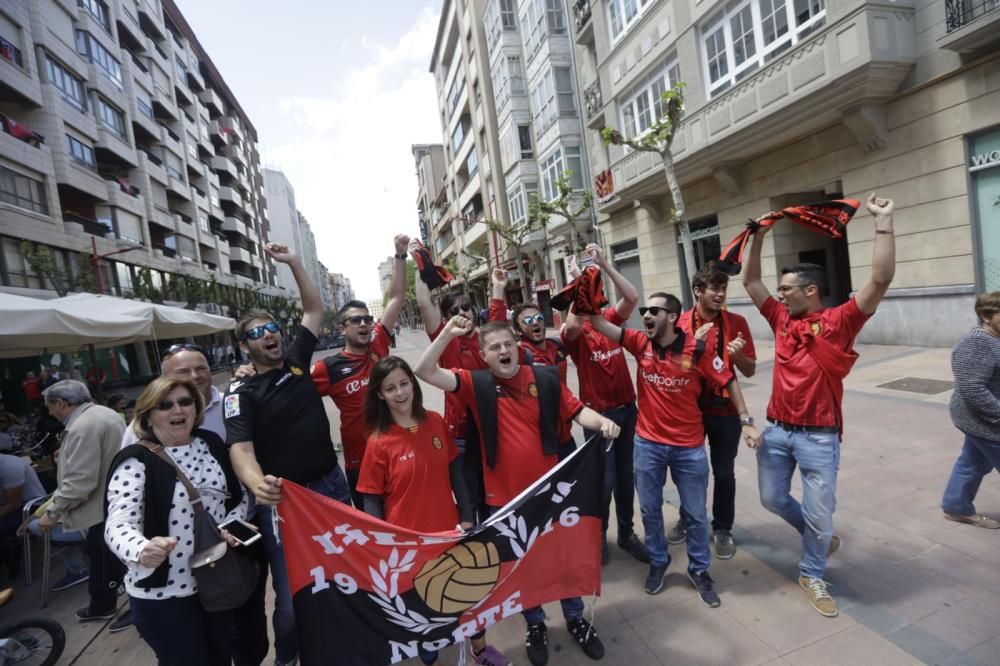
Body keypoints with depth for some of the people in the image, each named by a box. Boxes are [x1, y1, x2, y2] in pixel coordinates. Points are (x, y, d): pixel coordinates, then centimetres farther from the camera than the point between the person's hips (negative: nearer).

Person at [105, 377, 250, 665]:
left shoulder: (212, 443, 0)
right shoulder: (136, 461, -15)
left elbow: (238, 497, 9)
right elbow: (118, 525, -26)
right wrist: (141, 551, -46)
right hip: (163, 593, -5)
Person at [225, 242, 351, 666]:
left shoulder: (297, 360, 3)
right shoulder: (241, 393, -8)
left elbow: (315, 309, 8)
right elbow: (240, 447, -21)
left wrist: (294, 262, 2)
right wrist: (257, 483, -41)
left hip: (332, 484, 4)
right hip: (282, 498, -4)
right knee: (292, 595, 5)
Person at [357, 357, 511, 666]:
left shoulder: (435, 422, -7)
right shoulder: (378, 441, -15)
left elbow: (454, 471, 1)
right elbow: (371, 499, -9)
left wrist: (467, 515, 1)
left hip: (448, 529, 4)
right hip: (408, 538, -3)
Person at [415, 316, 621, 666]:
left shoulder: (545, 377, -6)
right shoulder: (476, 384, -10)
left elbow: (576, 411, -3)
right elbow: (425, 372, -17)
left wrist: (601, 421, -23)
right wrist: (448, 334, -27)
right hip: (504, 496, -1)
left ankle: (576, 619, 47)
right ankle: (535, 625, 46)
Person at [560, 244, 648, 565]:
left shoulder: (609, 320, 3)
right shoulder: (573, 333, -9)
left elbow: (632, 297, -12)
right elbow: (574, 324, -33)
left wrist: (604, 265, -17)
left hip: (627, 408, 5)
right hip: (598, 413, -5)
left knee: (626, 475, 17)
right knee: (605, 480, 4)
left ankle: (626, 533, 35)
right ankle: (598, 536, 26)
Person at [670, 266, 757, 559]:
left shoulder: (737, 322, -4)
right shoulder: (679, 323, -5)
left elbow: (750, 371, -1)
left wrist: (738, 354, -21)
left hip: (725, 409, 0)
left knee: (724, 472, 10)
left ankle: (722, 530, 31)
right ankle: (687, 519, 38)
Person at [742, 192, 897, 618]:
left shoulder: (839, 322, -9)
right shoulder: (782, 319, 4)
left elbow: (880, 280, -20)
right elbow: (750, 281, 9)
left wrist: (883, 222, -19)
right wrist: (759, 237, 4)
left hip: (819, 437, -4)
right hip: (777, 430, 5)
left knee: (819, 513, 9)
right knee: (772, 499, 16)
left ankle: (812, 575, 33)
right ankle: (819, 535, 44)